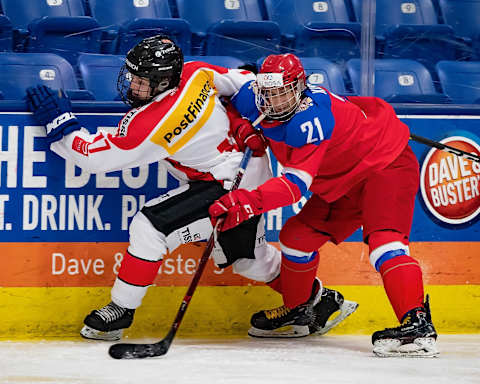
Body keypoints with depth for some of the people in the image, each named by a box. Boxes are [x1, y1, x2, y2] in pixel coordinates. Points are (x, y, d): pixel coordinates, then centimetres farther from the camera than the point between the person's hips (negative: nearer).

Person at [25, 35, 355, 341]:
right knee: (248, 259, 27)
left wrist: (59, 121, -11)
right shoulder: (196, 73, -8)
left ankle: (121, 311, -7)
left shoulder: (151, 124, -26)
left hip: (228, 189, -10)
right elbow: (243, 82, 6)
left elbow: (95, 156, -19)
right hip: (253, 171, 10)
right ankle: (315, 298, 43)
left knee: (149, 227, -15)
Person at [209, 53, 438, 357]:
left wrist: (250, 202, -55)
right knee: (298, 236, 8)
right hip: (344, 180, 10)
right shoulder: (256, 103, -10)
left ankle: (417, 324, -41)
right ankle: (296, 309, 31)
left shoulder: (309, 119, -34)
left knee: (383, 240, -29)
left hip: (388, 164, -10)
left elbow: (297, 184, -42)